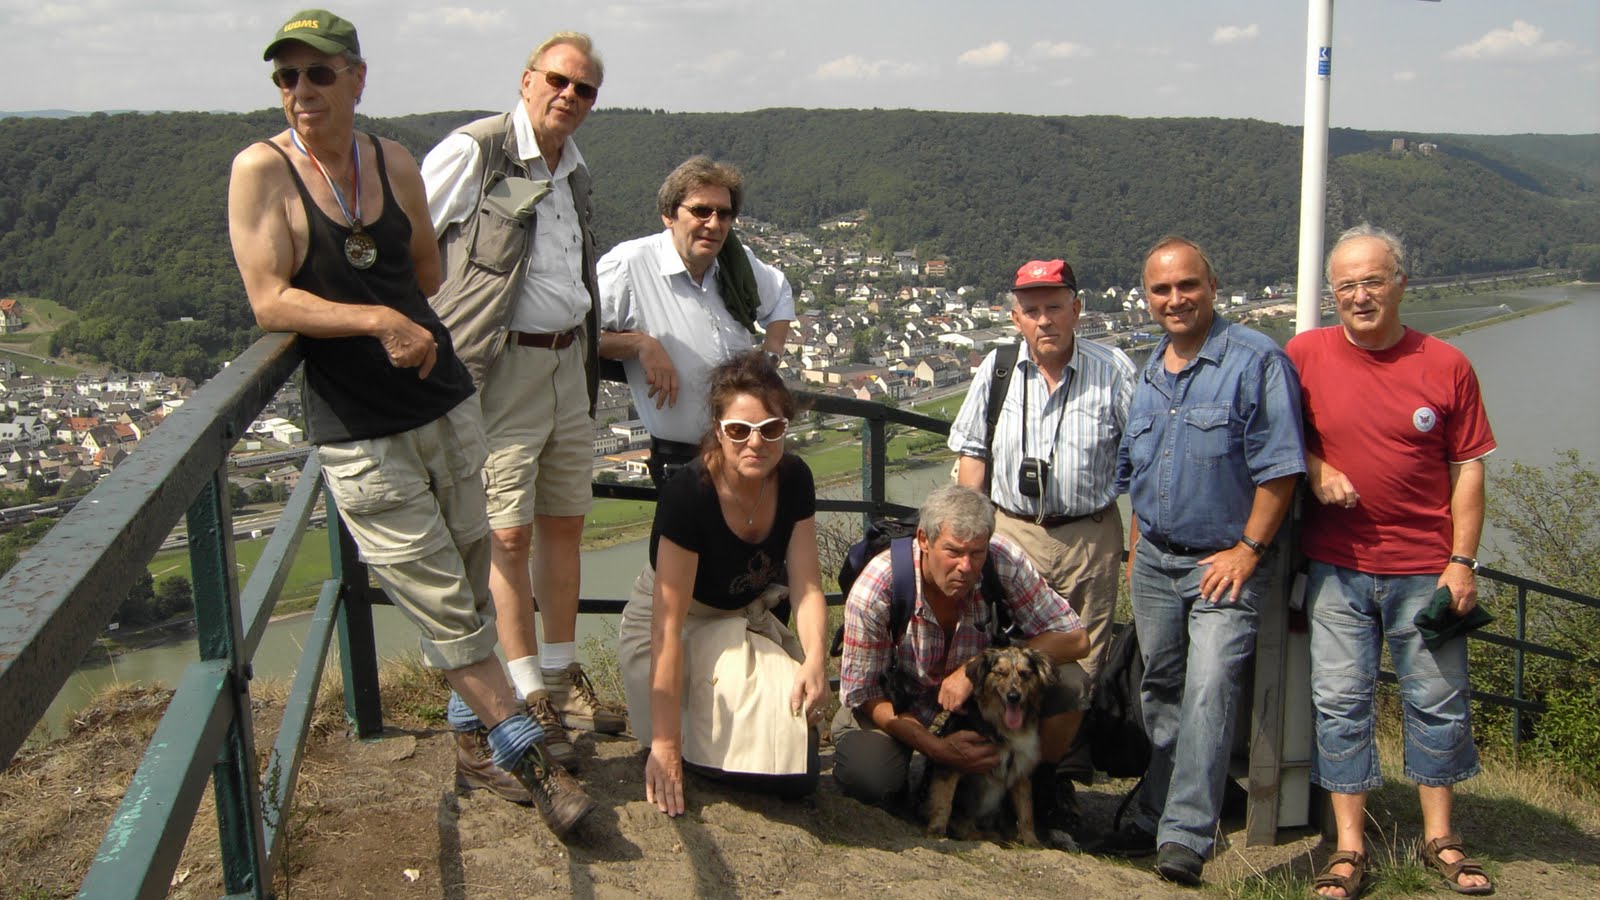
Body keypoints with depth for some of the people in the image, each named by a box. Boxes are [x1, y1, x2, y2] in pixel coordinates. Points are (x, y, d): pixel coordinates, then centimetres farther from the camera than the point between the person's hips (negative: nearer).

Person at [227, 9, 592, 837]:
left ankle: (475, 745, 29)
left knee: (465, 587, 12)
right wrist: (375, 317, -24)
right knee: (444, 607, -1)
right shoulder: (261, 170, -8)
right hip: (360, 435, -4)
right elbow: (269, 304, -15)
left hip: (448, 405, 5)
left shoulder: (395, 163, 5)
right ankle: (530, 759, 12)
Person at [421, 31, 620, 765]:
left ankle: (563, 676, 24)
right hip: (502, 368, -7)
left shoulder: (574, 170, 15)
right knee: (510, 533, -2)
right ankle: (529, 696, 8)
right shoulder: (473, 151, -9)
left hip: (567, 363, 8)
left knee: (565, 523, 11)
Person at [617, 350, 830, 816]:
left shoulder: (794, 480, -12)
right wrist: (665, 746, -32)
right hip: (674, 629, -5)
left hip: (745, 621, 5)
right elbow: (668, 625, -31)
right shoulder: (688, 494, -29)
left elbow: (807, 587, -12)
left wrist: (816, 659, -33)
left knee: (799, 775, -9)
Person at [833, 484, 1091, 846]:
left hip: (981, 689, 2)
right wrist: (935, 747, -29)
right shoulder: (875, 591, -30)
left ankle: (1036, 791, 4)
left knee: (1068, 682, -24)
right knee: (869, 779, -31)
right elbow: (861, 693, -19)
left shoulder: (1004, 561, -27)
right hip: (896, 697, -2)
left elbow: (1074, 638, -24)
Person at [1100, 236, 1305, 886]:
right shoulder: (1147, 375, 12)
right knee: (1160, 692, 13)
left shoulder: (1256, 361, -10)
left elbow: (1279, 467, -14)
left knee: (1208, 691, -13)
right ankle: (1156, 819, 24)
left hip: (1224, 563, -7)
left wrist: (1247, 549, -16)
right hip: (1154, 561, 7)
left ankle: (1185, 838, -9)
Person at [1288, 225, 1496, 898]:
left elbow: (1468, 466, 1)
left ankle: (1440, 838, 27)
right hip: (1336, 567, 0)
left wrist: (1463, 560, -4)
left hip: (1425, 569, 0)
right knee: (1340, 703, 3)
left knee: (1437, 701, 10)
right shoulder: (1305, 354, 0)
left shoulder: (1445, 365, 0)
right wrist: (1315, 469, -9)